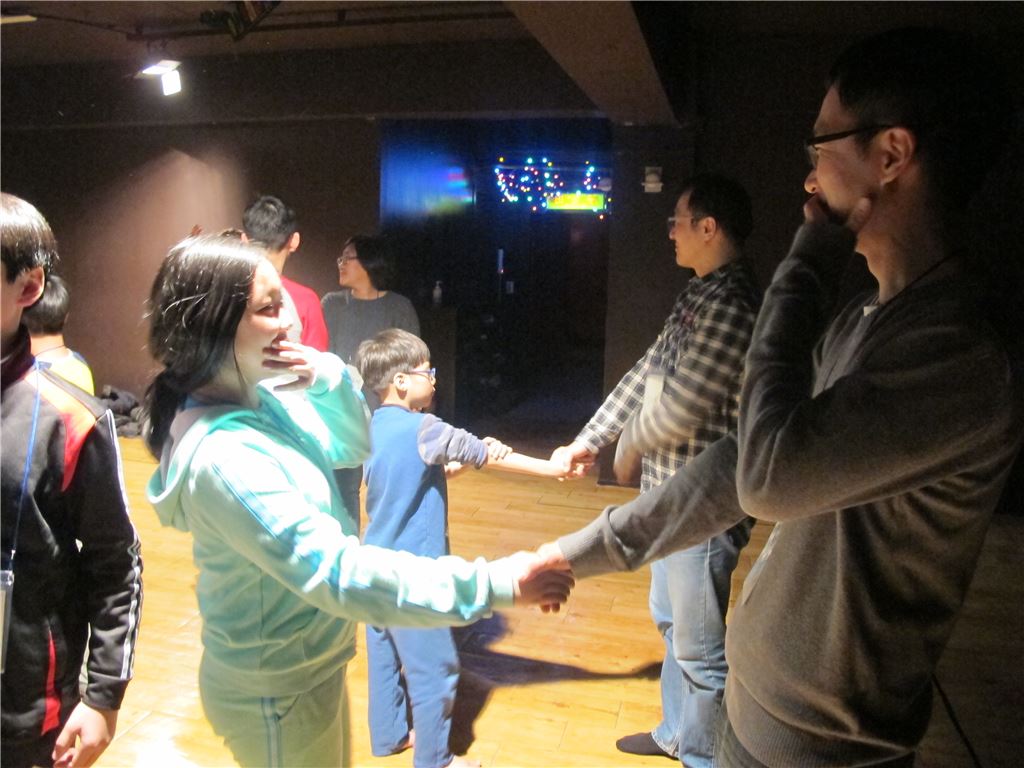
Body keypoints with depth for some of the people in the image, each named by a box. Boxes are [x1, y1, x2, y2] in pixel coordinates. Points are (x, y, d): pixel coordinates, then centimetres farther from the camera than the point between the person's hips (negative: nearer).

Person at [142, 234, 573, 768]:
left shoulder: (259, 397, -6)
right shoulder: (223, 457, -32)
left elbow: (354, 446, 5)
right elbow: (340, 575, -36)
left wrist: (328, 379, -15)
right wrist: (492, 586, -37)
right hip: (277, 691, -8)